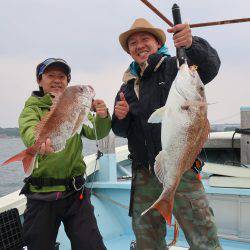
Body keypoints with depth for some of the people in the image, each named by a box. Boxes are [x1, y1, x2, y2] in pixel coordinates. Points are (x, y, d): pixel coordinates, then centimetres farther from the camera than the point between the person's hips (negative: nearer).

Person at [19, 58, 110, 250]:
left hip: (75, 192, 2)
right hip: (41, 193, -1)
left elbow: (95, 132, -4)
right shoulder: (32, 109, 4)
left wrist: (102, 117, -27)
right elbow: (29, 130, -19)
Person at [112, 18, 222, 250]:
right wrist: (119, 118, -1)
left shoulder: (174, 67, 0)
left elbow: (210, 67, -20)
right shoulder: (127, 86, 18)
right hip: (143, 174, 6)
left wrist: (192, 44, -39)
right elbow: (121, 131, 22)